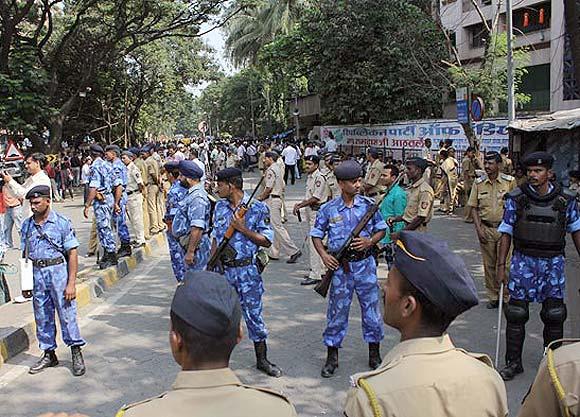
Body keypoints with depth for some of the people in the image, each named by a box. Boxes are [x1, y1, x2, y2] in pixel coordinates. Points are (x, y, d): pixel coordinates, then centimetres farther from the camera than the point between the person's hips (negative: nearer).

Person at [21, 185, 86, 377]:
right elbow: (26, 252, 13)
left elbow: (72, 253, -8)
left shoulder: (62, 222, -7)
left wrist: (71, 282, -13)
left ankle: (76, 353, 13)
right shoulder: (27, 225, 7)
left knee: (67, 313, -1)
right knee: (42, 316, 12)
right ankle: (49, 354, 27)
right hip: (37, 273, 5)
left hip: (58, 270, -5)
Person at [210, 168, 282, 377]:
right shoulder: (220, 206, 7)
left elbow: (267, 241, -9)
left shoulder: (258, 208, -10)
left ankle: (262, 360, 18)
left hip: (247, 271, -4)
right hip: (222, 269, 4)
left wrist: (243, 228, -18)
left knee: (253, 314, 4)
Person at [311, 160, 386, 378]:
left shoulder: (368, 204, -1)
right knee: (337, 311, 6)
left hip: (365, 263, 1)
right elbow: (316, 235, 4)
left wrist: (370, 241, -11)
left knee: (371, 308, 9)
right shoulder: (328, 209, -4)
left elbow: (381, 229, 7)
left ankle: (374, 354, 27)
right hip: (340, 266, -1)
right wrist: (324, 255, -11)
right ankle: (332, 357, 20)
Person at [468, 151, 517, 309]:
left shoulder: (510, 181, -3)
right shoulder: (479, 183, 2)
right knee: (489, 265, 9)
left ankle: (505, 297, 12)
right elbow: (474, 207, 4)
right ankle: (493, 297, 21)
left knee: (504, 264, -2)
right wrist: (478, 229, -5)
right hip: (486, 229, 2)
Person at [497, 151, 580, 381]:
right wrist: (501, 265, -4)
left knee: (554, 316, 8)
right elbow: (506, 233, -1)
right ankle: (513, 362, 16)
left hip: (553, 262, 1)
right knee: (516, 315, 2)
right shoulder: (516, 198, -5)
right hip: (523, 261, -1)